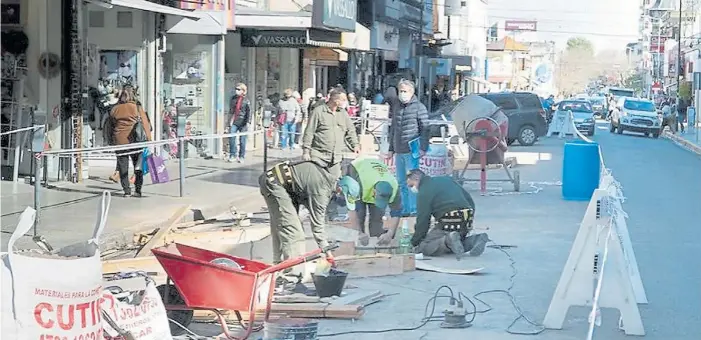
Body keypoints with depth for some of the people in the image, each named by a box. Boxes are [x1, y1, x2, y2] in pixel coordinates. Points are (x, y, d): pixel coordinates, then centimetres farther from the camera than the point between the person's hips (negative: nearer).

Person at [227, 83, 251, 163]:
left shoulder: (246, 101, -1)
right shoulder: (233, 98, 10)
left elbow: (248, 112, -3)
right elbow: (230, 110, 16)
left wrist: (248, 122, -12)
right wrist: (230, 120, 12)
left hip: (242, 123, -3)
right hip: (234, 122, 3)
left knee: (242, 140, 1)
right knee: (231, 138, -9)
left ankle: (241, 156, 11)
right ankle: (232, 155, 1)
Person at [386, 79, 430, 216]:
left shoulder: (419, 108, -5)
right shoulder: (397, 107, 16)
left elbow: (425, 129, -8)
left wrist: (423, 148, -14)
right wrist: (391, 149, 20)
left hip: (411, 151, -7)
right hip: (399, 151, 7)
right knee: (401, 182, 10)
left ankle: (414, 209, -5)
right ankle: (405, 209, 17)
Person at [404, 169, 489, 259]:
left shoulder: (424, 191, -1)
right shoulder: (445, 179, 21)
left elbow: (422, 220, -4)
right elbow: (469, 200, 21)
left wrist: (414, 242, 7)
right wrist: (469, 221, 27)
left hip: (449, 223, -8)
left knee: (423, 247, 1)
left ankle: (449, 241, -24)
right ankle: (474, 240, 4)